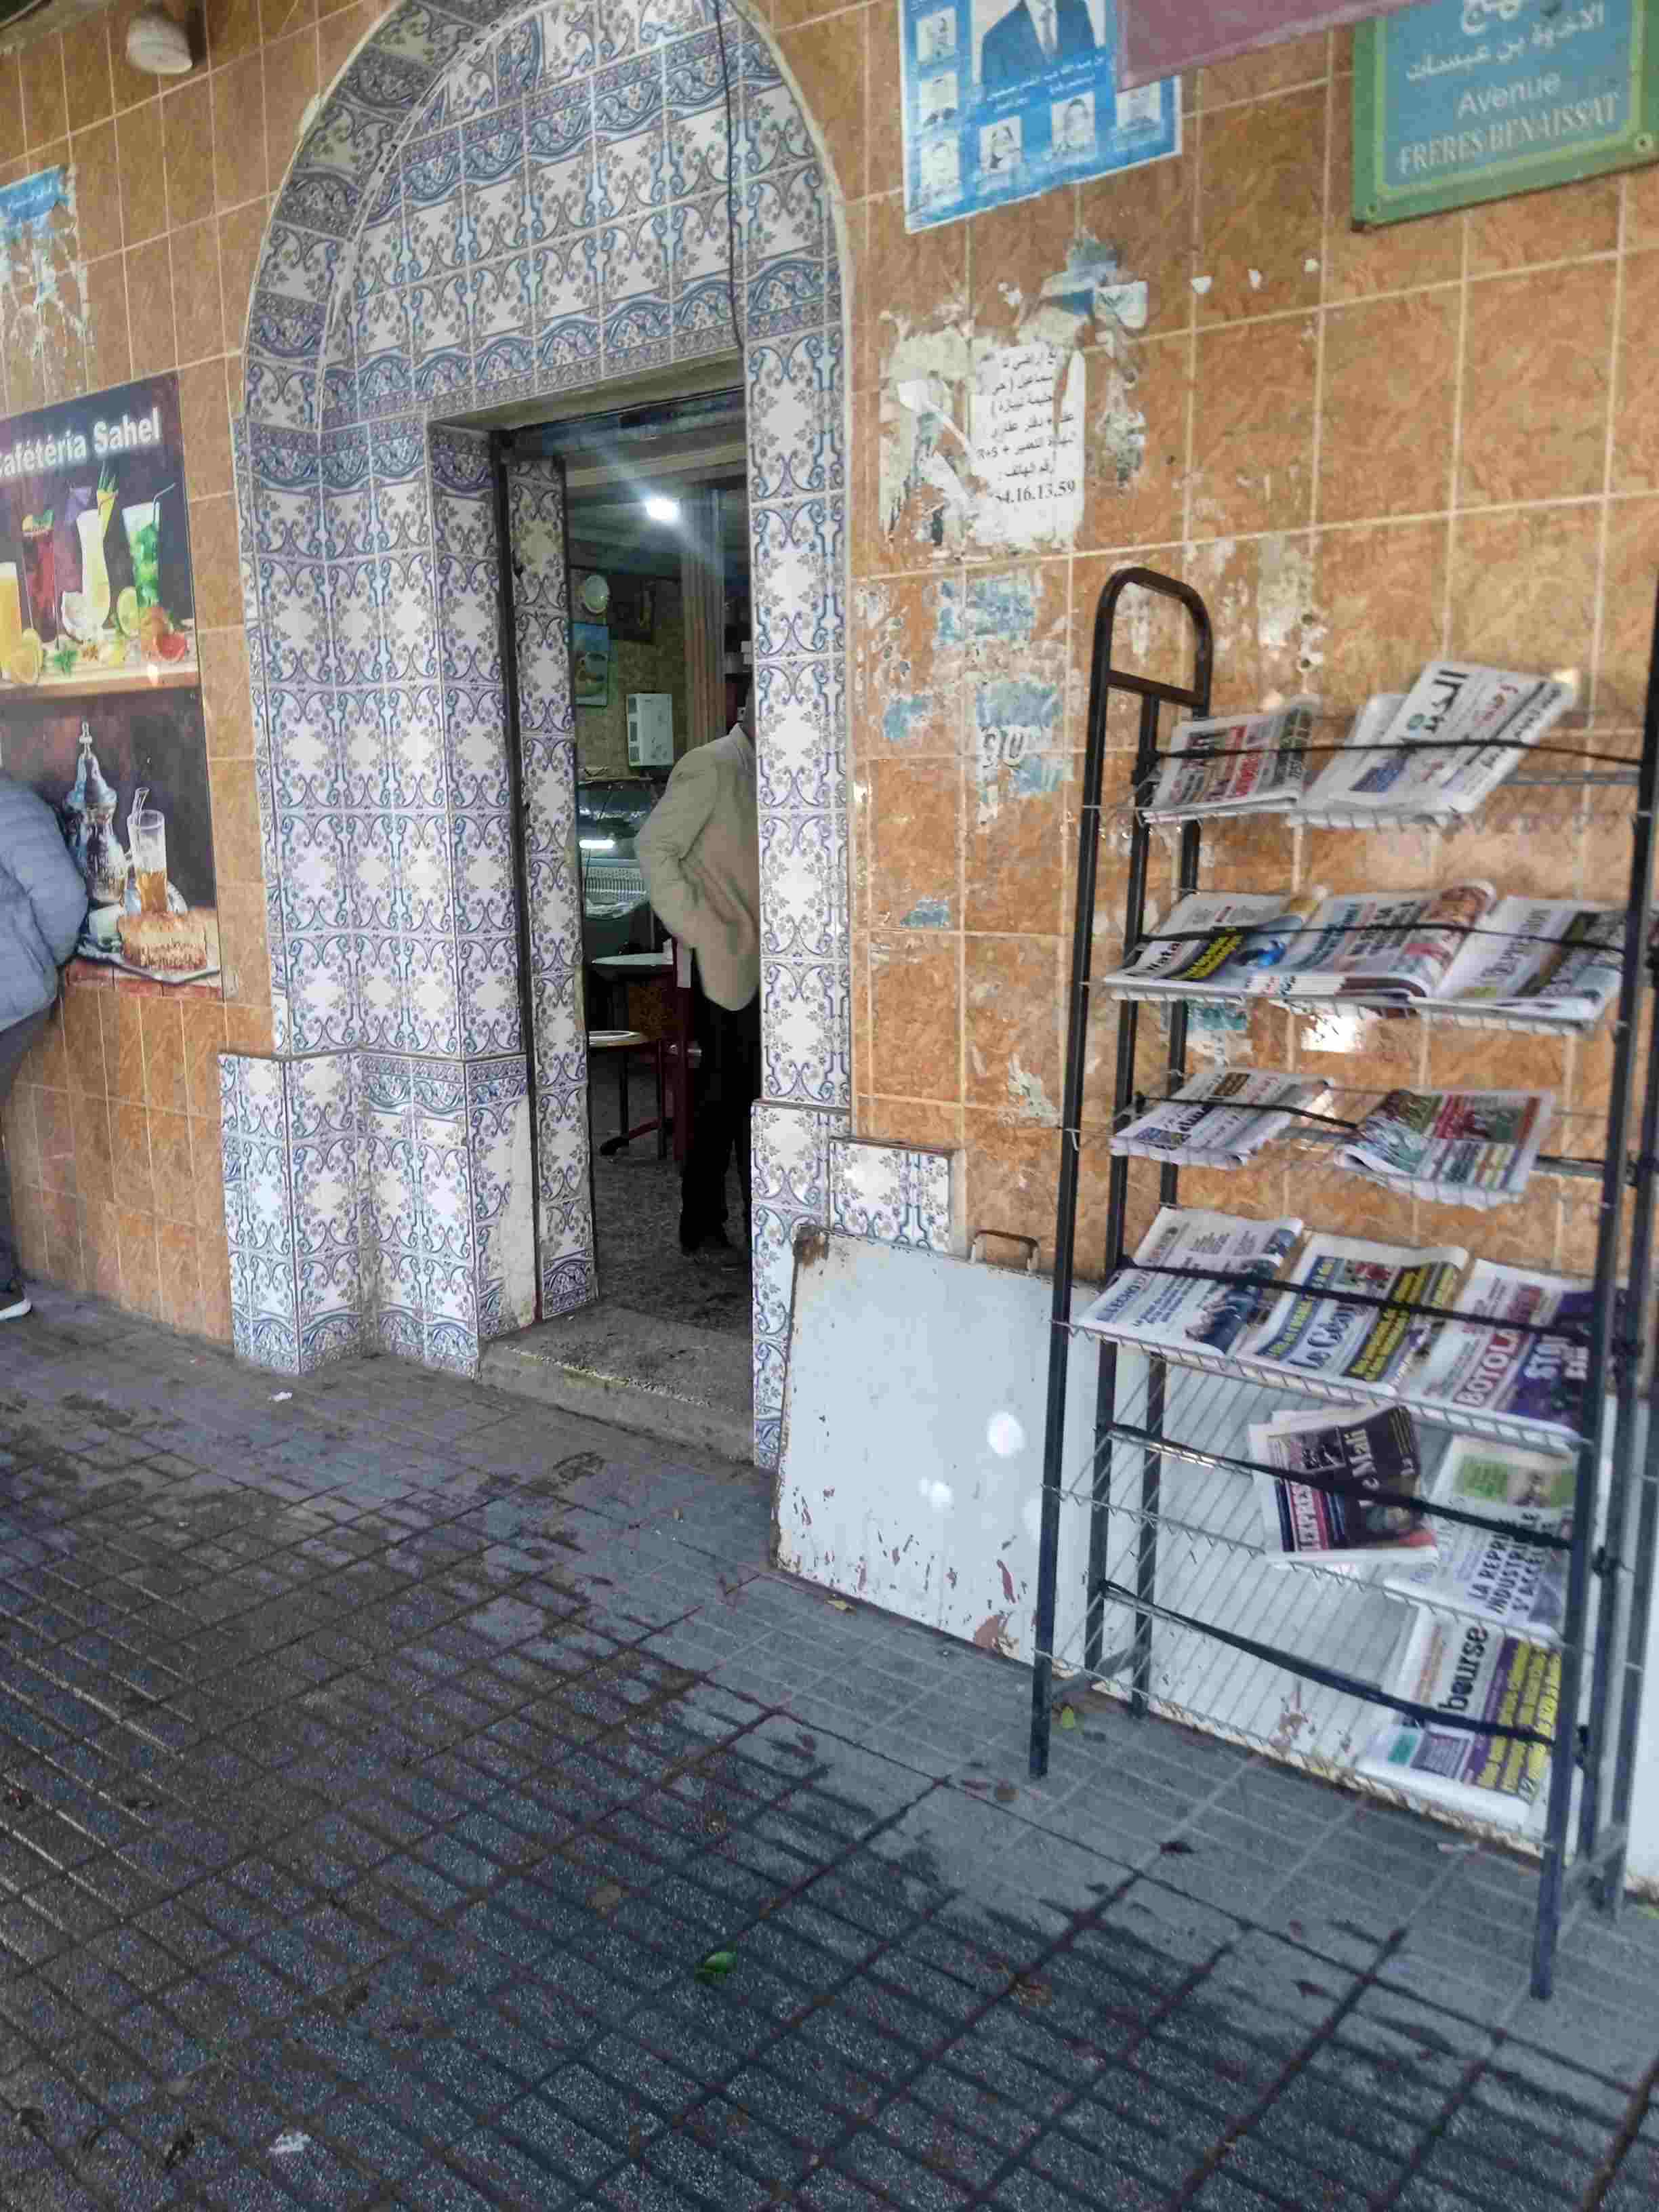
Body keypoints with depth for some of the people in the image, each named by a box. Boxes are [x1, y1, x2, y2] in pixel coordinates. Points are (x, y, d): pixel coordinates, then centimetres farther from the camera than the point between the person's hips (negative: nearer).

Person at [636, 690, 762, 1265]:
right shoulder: (710, 768, -9)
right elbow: (654, 848, -14)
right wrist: (697, 930, -16)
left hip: (761, 966, 8)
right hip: (724, 965, -8)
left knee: (756, 1095, 11)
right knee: (719, 1097, -2)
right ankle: (701, 1229, 10)